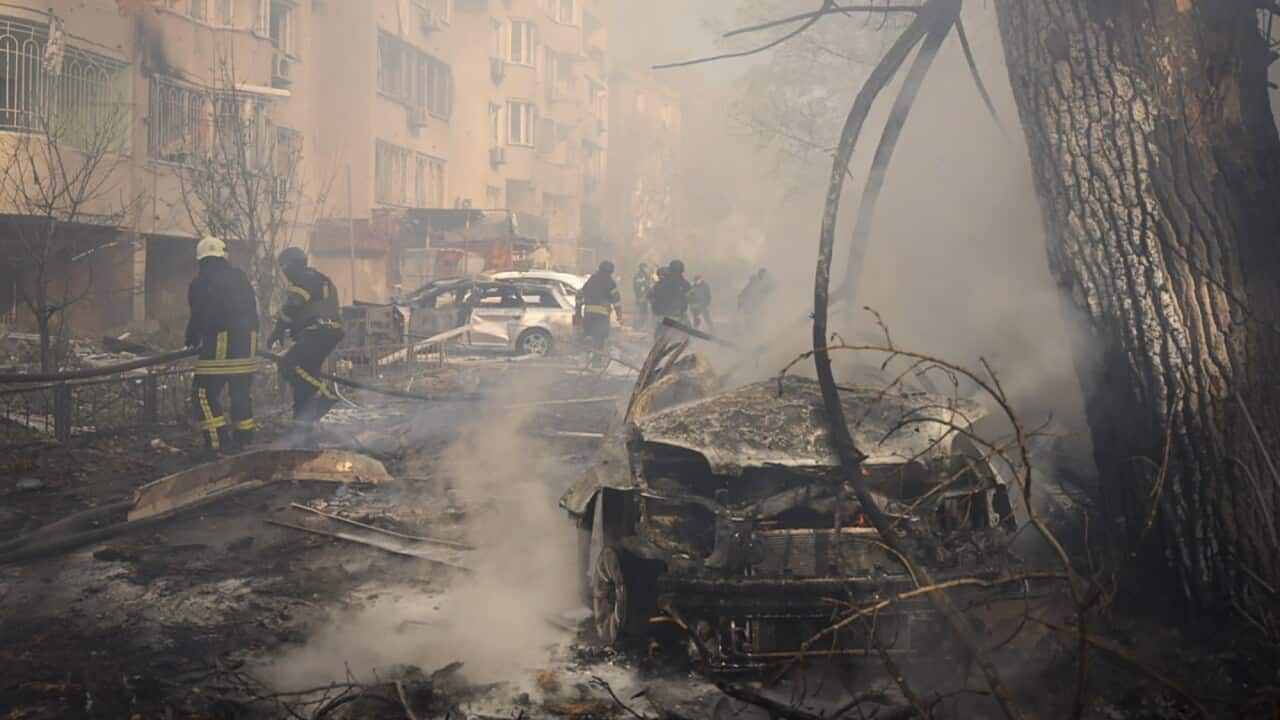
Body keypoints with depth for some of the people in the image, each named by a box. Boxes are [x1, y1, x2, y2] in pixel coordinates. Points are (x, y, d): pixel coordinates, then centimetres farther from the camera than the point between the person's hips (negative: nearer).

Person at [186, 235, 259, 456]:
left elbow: (198, 315, -2)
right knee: (242, 391, 16)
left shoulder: (200, 283, -4)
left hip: (219, 346, -6)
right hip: (247, 343, 6)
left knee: (204, 394, 0)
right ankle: (244, 437, 21)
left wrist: (192, 339, 14)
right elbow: (252, 309, 16)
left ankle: (219, 441, -8)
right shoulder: (240, 277, 12)